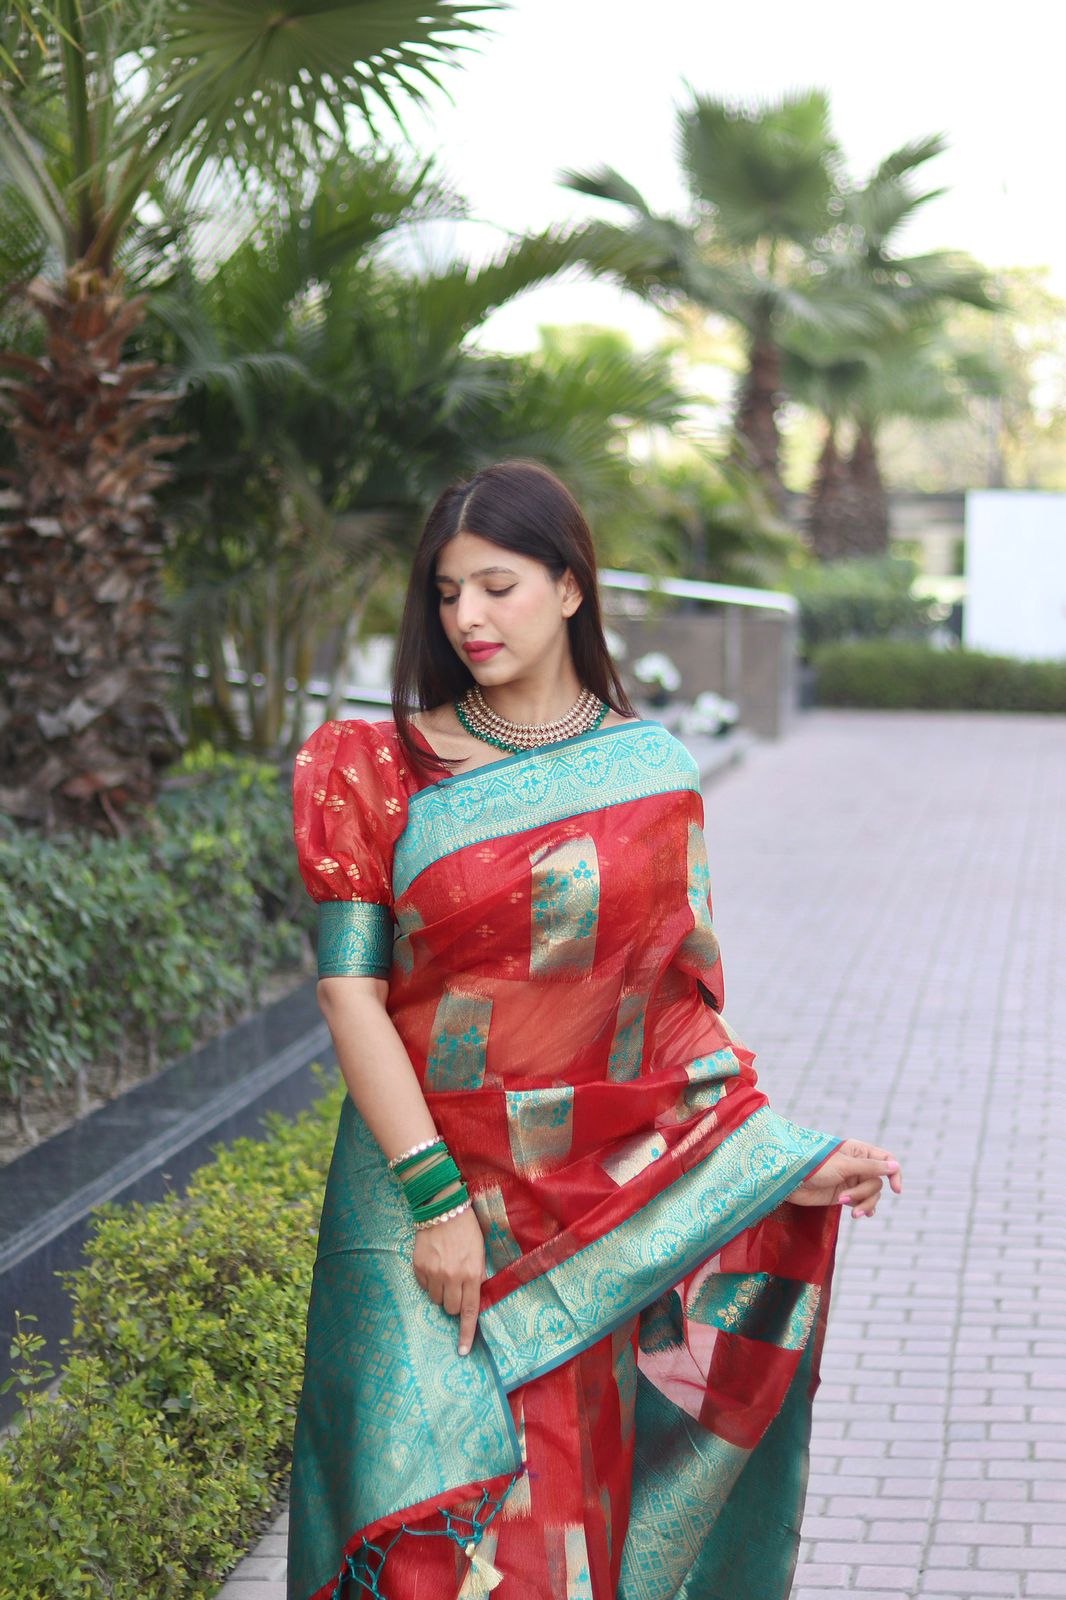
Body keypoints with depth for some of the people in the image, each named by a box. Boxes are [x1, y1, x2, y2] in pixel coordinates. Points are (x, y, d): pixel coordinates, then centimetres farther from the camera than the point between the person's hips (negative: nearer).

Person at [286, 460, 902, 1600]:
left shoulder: (655, 769, 4)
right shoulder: (387, 771, 0)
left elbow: (693, 989, 7)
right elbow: (348, 989, -6)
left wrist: (782, 1160, -5)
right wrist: (433, 1197, -14)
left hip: (625, 1209, 1)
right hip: (432, 1186, -1)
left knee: (593, 1496, 5)